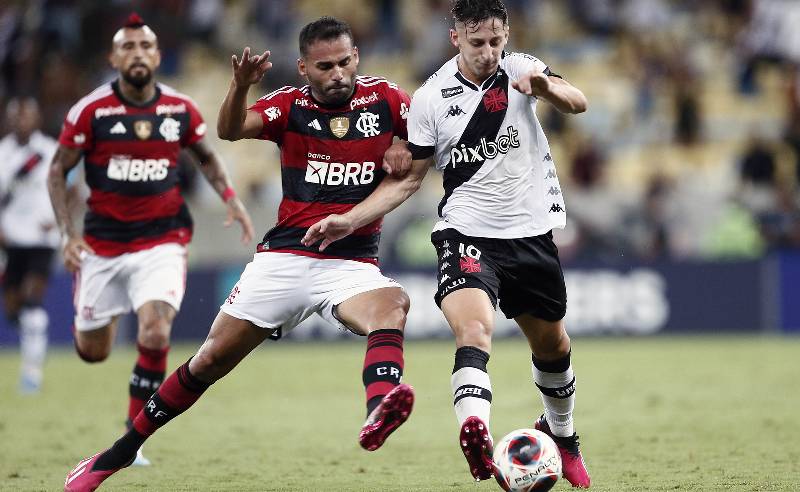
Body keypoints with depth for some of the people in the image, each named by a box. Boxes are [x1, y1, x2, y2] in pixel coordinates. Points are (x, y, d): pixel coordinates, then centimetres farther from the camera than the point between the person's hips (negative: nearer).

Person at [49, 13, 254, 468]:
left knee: (155, 336, -22)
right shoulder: (91, 111, -9)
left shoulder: (181, 110, -2)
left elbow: (206, 157, 17)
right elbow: (58, 171, 0)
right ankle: (89, 317, 51)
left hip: (162, 239, 0)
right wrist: (69, 233, -10)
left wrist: (231, 198, 0)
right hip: (103, 241, 0)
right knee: (93, 351, 10)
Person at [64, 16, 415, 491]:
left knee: (393, 305, -34)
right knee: (212, 359, 2)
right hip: (283, 258, 1)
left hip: (353, 265, 0)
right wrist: (241, 87, -36)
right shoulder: (291, 104, 1)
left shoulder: (383, 97, 3)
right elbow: (231, 129, -15)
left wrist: (409, 153, -8)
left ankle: (380, 408, -60)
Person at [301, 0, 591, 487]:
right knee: (474, 328, -29)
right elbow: (408, 178, 5)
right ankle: (477, 437, -51)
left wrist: (546, 87, -41)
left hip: (531, 233, 2)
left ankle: (562, 434, 44)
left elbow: (578, 103, -19)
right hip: (466, 232, -2)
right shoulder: (431, 98, -4)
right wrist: (349, 220, -3)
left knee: (553, 345, 16)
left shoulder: (521, 69, -3)